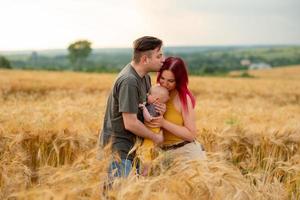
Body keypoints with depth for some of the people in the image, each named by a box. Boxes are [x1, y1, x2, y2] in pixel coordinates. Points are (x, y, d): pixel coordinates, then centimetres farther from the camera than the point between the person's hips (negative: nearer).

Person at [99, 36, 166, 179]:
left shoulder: (144, 76, 6)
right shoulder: (129, 81, -22)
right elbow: (130, 123, -23)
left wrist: (159, 108, -3)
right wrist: (155, 137, -9)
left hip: (130, 145, 9)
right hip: (117, 147, -9)